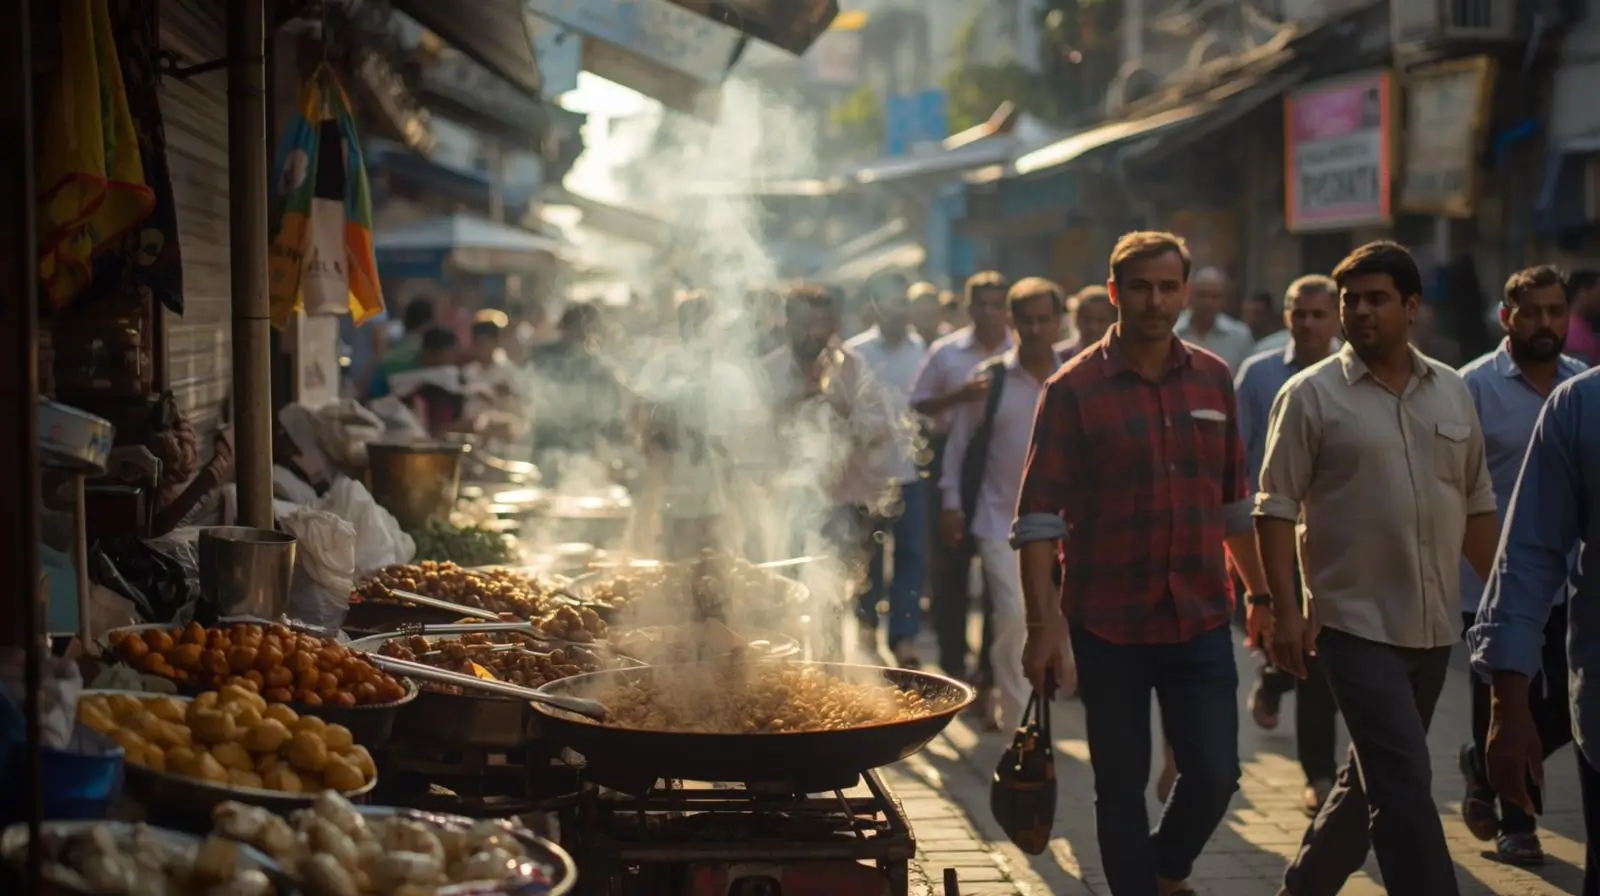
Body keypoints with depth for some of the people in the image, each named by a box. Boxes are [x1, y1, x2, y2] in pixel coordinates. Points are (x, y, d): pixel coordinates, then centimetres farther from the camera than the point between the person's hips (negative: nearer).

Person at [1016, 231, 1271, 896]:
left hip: (1200, 619, 3)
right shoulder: (1073, 389, -6)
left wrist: (1260, 592, 18)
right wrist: (1045, 623, -17)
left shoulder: (1213, 380, 7)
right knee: (1121, 789, 6)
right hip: (1108, 624, -3)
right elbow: (1038, 515, -10)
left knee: (1215, 773, 1)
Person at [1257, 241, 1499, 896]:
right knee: (1405, 782, -12)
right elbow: (1276, 507, -8)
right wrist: (1286, 608, -15)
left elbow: (1476, 504, 15)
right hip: (1356, 622, -6)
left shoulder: (1453, 392, 9)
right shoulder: (1311, 395, -6)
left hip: (1434, 623, 6)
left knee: (1375, 778, 15)